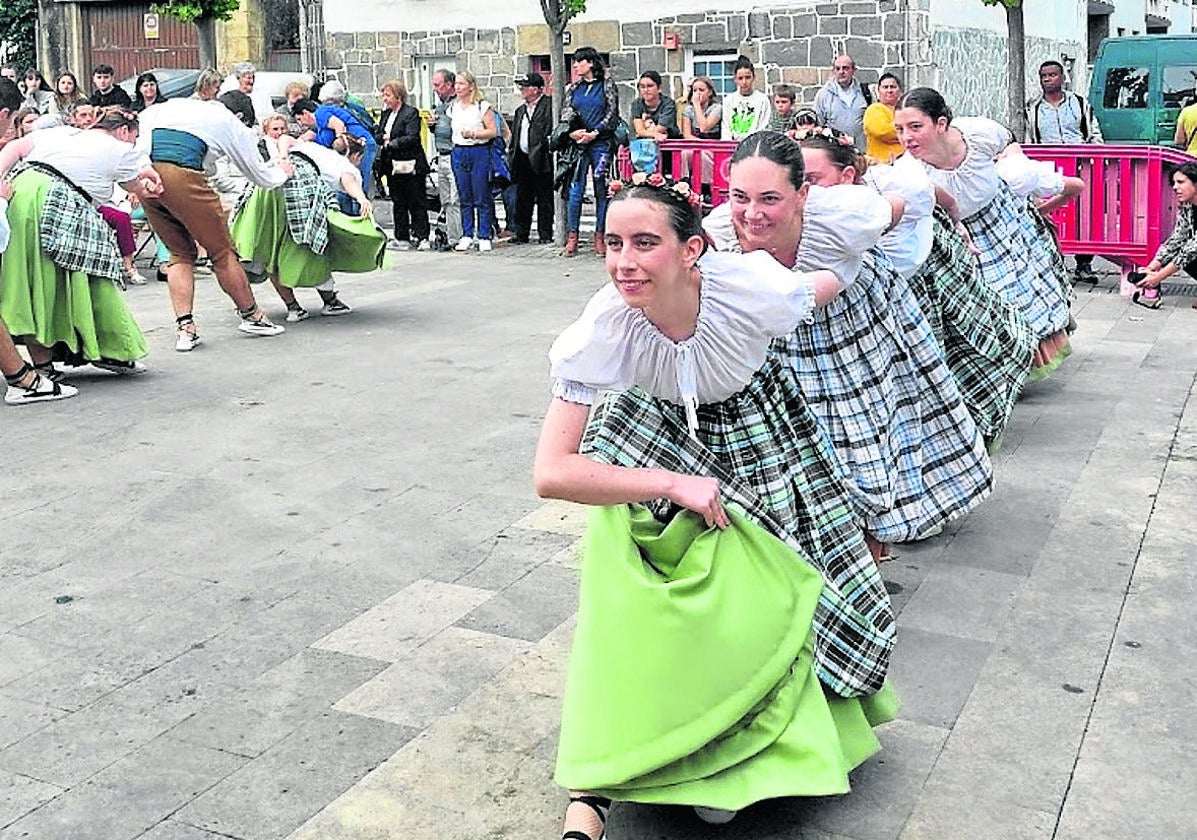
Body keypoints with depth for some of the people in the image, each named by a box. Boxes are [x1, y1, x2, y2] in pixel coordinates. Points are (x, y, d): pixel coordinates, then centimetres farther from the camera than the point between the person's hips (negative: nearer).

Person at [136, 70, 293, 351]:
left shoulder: (170, 105, 31)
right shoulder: (231, 122, 17)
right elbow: (261, 177, 24)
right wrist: (282, 172, 45)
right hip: (181, 177, -6)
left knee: (180, 253, 16)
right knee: (222, 251, 9)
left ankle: (184, 328, 7)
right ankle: (251, 316, 21)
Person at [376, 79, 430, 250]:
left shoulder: (411, 113, -8)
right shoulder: (386, 114, 14)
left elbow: (412, 138, -18)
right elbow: (379, 135, 15)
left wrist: (391, 143, -17)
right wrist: (383, 138, -8)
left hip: (410, 166, -7)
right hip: (393, 167, 7)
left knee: (417, 203, -1)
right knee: (398, 204, 9)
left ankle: (422, 237, 4)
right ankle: (402, 238, 15)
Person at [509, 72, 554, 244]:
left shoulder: (549, 105, -5)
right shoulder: (520, 111, 19)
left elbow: (552, 130, -10)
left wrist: (546, 147, -15)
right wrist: (513, 159, 13)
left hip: (540, 160, -7)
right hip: (523, 159, 7)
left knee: (544, 199, 0)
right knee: (522, 199, 10)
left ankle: (545, 235, 6)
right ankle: (521, 234, 17)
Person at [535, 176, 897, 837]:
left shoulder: (751, 288, -35)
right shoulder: (603, 328, -34)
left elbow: (829, 283, -9)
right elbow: (551, 472, -35)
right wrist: (677, 485, -34)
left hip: (758, 429, 1)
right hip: (665, 433, -1)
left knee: (776, 596, -7)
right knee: (630, 606, -15)